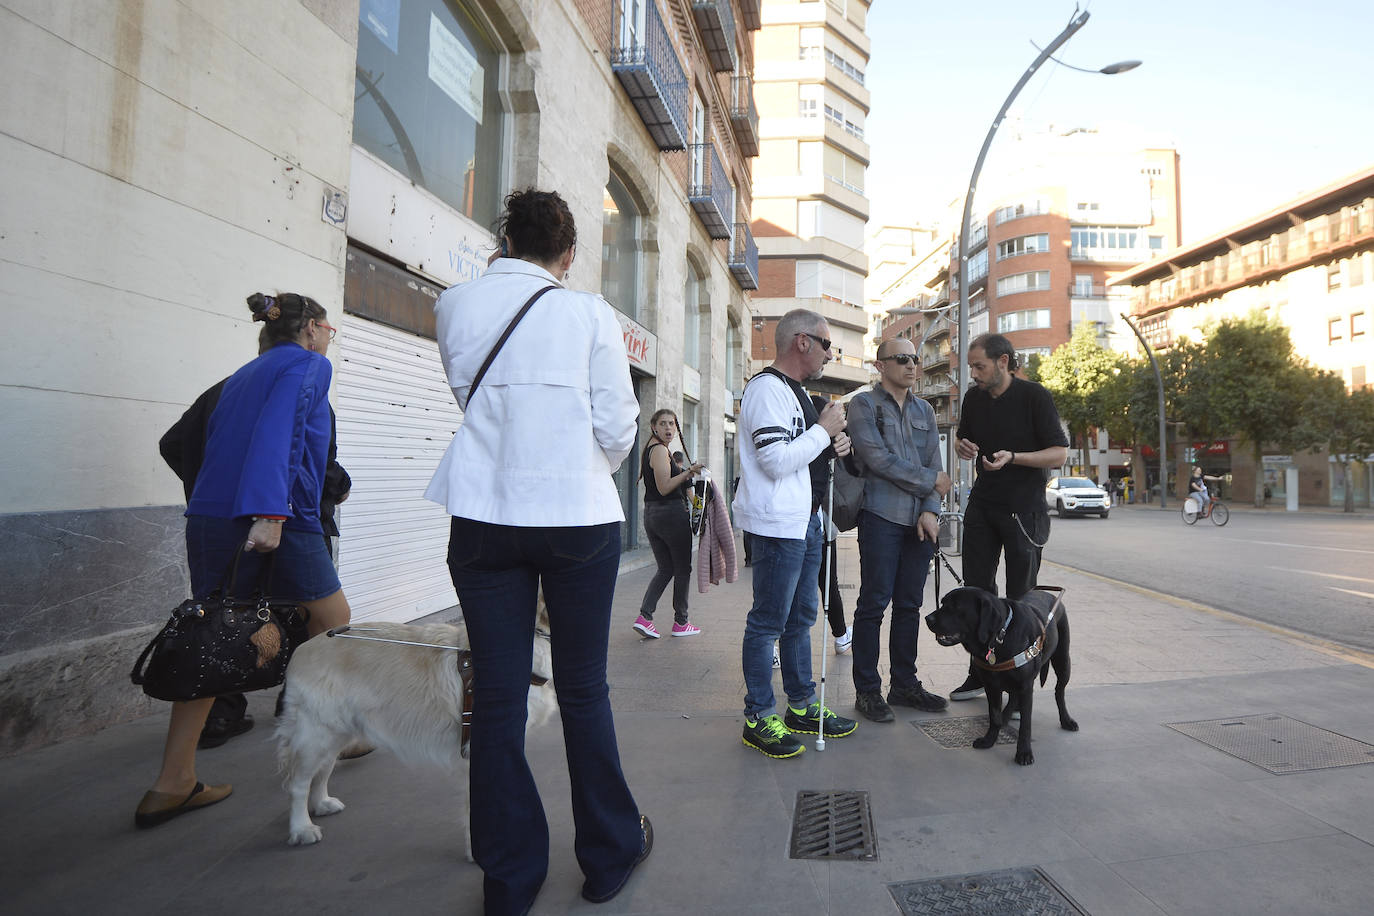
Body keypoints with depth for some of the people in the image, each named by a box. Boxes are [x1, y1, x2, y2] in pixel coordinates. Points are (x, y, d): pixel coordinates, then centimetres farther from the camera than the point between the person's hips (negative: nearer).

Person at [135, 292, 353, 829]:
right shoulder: (309, 365, -1)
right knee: (333, 626, 11)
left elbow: (216, 445, 21)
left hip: (206, 520, 8)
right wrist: (268, 514, -27)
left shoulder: (244, 375, 24)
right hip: (277, 522, -8)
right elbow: (278, 432, -18)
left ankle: (172, 785, 11)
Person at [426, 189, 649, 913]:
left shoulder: (455, 305, 6)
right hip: (579, 515, -1)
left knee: (497, 697, 9)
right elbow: (617, 428, -2)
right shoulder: (589, 314, -1)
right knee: (583, 690, 11)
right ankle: (609, 854, 27)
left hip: (484, 516, 2)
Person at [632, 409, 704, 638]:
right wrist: (688, 472, -21)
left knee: (665, 568, 13)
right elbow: (664, 488, -21)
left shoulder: (649, 449, 16)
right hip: (671, 513, -9)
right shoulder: (661, 450, -14)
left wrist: (685, 473, 20)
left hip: (651, 514, 9)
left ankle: (644, 617, 0)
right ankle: (680, 623, 14)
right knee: (683, 568, 5)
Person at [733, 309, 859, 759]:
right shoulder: (767, 387, -13)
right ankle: (758, 717, 9)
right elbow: (777, 461, -22)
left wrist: (831, 447, 8)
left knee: (800, 616, 16)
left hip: (806, 520, 11)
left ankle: (802, 707, 28)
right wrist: (824, 430, -12)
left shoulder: (797, 391, 19)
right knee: (768, 621, -2)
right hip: (779, 523, -10)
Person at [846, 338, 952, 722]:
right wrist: (930, 481, -4)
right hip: (881, 517, -6)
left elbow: (934, 463, 11)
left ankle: (904, 684, 22)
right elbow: (878, 458, -12)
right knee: (874, 603, -2)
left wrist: (930, 510, -4)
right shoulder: (864, 404, 0)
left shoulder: (924, 410, 18)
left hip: (920, 520, 6)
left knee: (909, 605, 11)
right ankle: (867, 690, 8)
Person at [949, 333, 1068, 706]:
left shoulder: (1035, 396, -10)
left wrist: (1012, 457, -25)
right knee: (976, 589, 7)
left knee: (1021, 596, 2)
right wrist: (964, 446, -3)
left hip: (1022, 508, -5)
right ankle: (980, 673, 19)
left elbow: (1059, 454, -11)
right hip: (982, 505, 5)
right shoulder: (973, 397, 7)